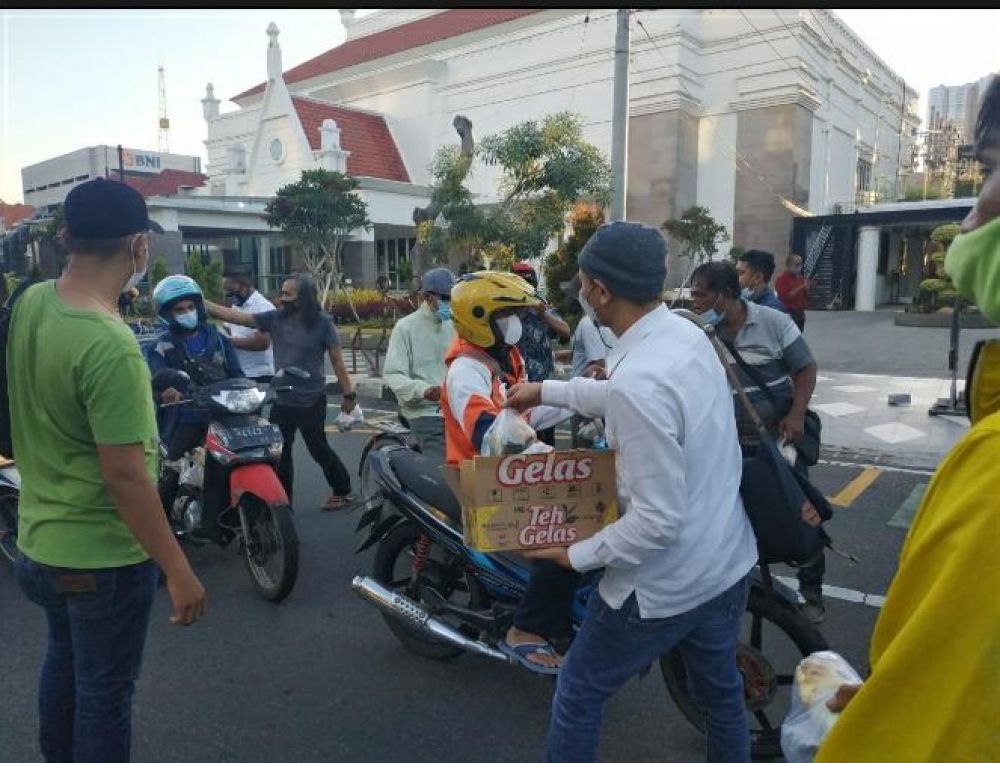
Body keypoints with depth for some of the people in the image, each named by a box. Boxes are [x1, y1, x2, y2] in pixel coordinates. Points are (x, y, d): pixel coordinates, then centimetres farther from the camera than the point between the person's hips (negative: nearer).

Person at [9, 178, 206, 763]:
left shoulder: (31, 303, -3)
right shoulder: (111, 347, -28)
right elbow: (124, 475, -28)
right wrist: (179, 570, -21)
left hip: (40, 539, 9)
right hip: (104, 556, -8)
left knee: (64, 662, 28)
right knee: (106, 691, 11)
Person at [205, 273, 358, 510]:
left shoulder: (321, 322, -9)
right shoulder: (275, 318, 0)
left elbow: (337, 360, -6)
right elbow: (236, 317, -4)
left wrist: (348, 393, -5)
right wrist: (202, 303, -13)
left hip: (311, 401, -5)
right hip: (282, 399, 5)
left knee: (318, 449, 4)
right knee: (277, 451, 10)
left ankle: (343, 490, 24)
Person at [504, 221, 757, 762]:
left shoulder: (638, 379, -31)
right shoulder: (688, 334, -3)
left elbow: (658, 520, -28)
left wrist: (579, 555, -15)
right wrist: (546, 391, 22)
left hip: (666, 584, -8)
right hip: (728, 563, 8)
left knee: (578, 693, 14)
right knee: (720, 691, 27)